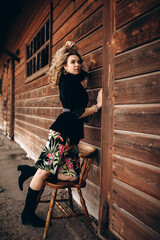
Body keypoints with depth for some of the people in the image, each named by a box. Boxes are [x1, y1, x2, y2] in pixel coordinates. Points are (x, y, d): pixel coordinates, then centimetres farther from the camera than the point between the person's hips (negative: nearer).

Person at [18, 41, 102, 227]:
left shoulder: (76, 80, 17)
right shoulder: (68, 82, -8)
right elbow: (75, 113, -14)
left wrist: (72, 49, 25)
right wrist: (98, 106, -8)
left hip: (72, 134, 9)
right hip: (62, 131, -9)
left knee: (73, 175, 4)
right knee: (44, 171, -3)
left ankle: (30, 171, 14)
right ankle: (27, 213, 11)